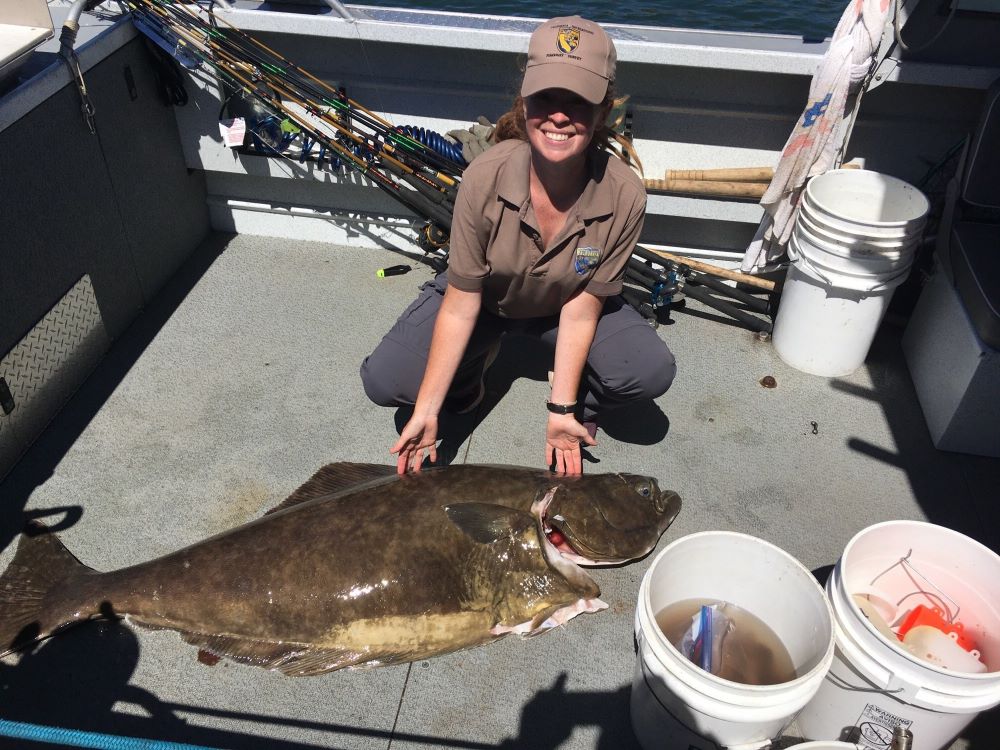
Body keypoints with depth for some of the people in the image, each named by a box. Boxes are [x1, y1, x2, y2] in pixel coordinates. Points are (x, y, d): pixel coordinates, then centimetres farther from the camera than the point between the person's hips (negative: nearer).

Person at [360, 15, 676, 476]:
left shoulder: (624, 196, -29)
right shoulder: (485, 178, -30)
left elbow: (580, 311, -20)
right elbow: (461, 304, -24)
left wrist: (561, 411, -23)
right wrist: (426, 411, -25)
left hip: (561, 306, 1)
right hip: (484, 298, 0)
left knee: (651, 372, -24)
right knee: (384, 381, -18)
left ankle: (581, 400, 10)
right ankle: (469, 378, 14)